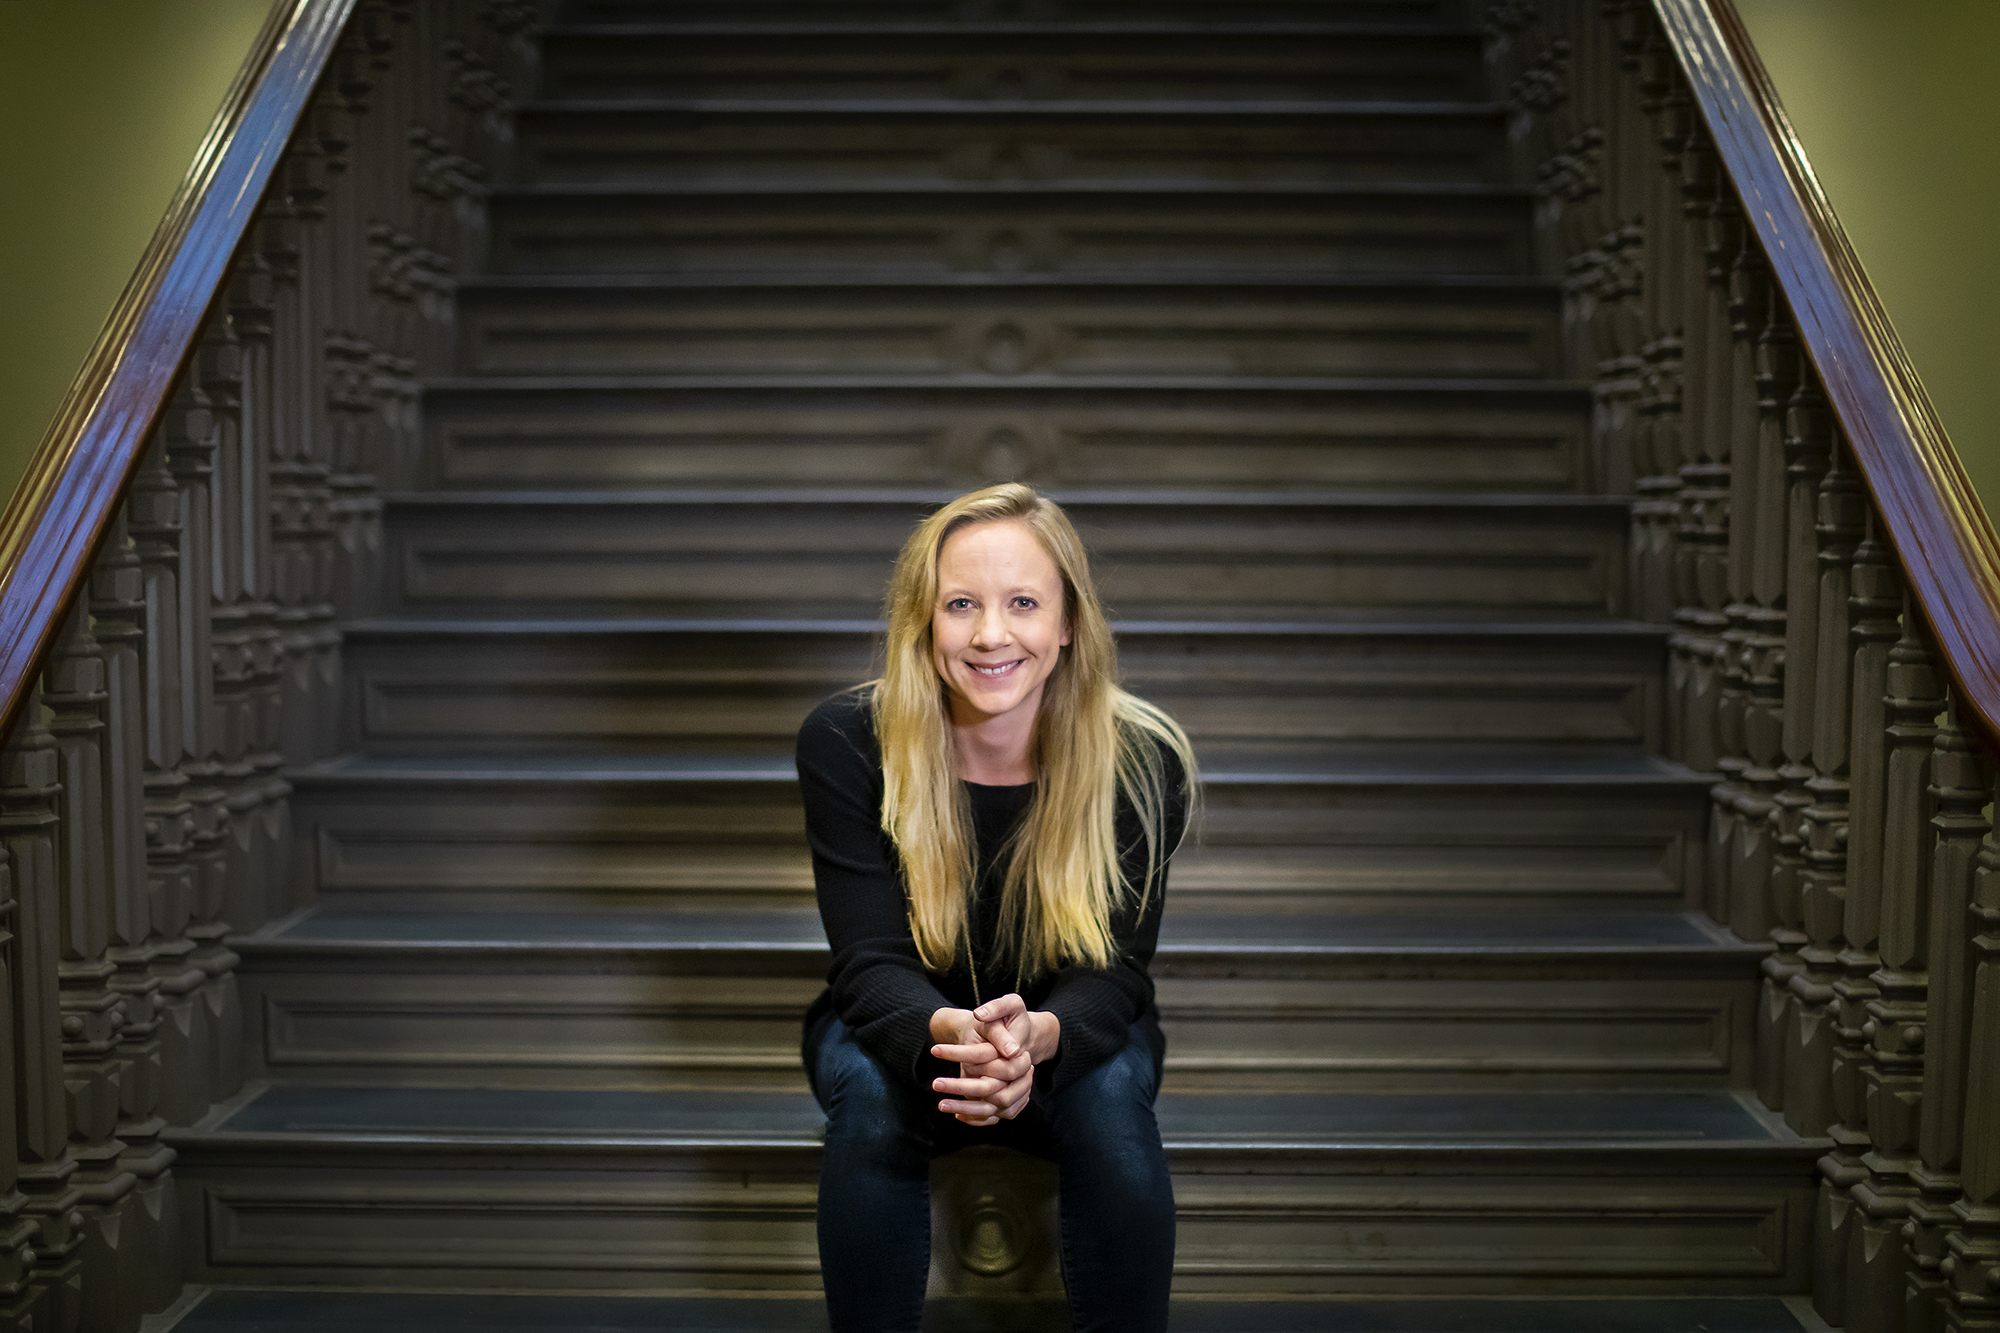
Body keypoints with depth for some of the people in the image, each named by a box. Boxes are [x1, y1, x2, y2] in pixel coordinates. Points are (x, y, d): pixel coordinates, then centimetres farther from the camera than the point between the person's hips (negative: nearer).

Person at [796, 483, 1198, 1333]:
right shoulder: (845, 742, -19)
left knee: (1112, 1100, -31)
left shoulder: (1142, 758, -18)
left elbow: (1113, 969, -18)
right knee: (870, 1093, -32)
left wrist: (1036, 1037, -43)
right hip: (899, 1025, 0)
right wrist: (951, 1034, -44)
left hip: (1071, 1035, 1)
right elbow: (873, 962, -20)